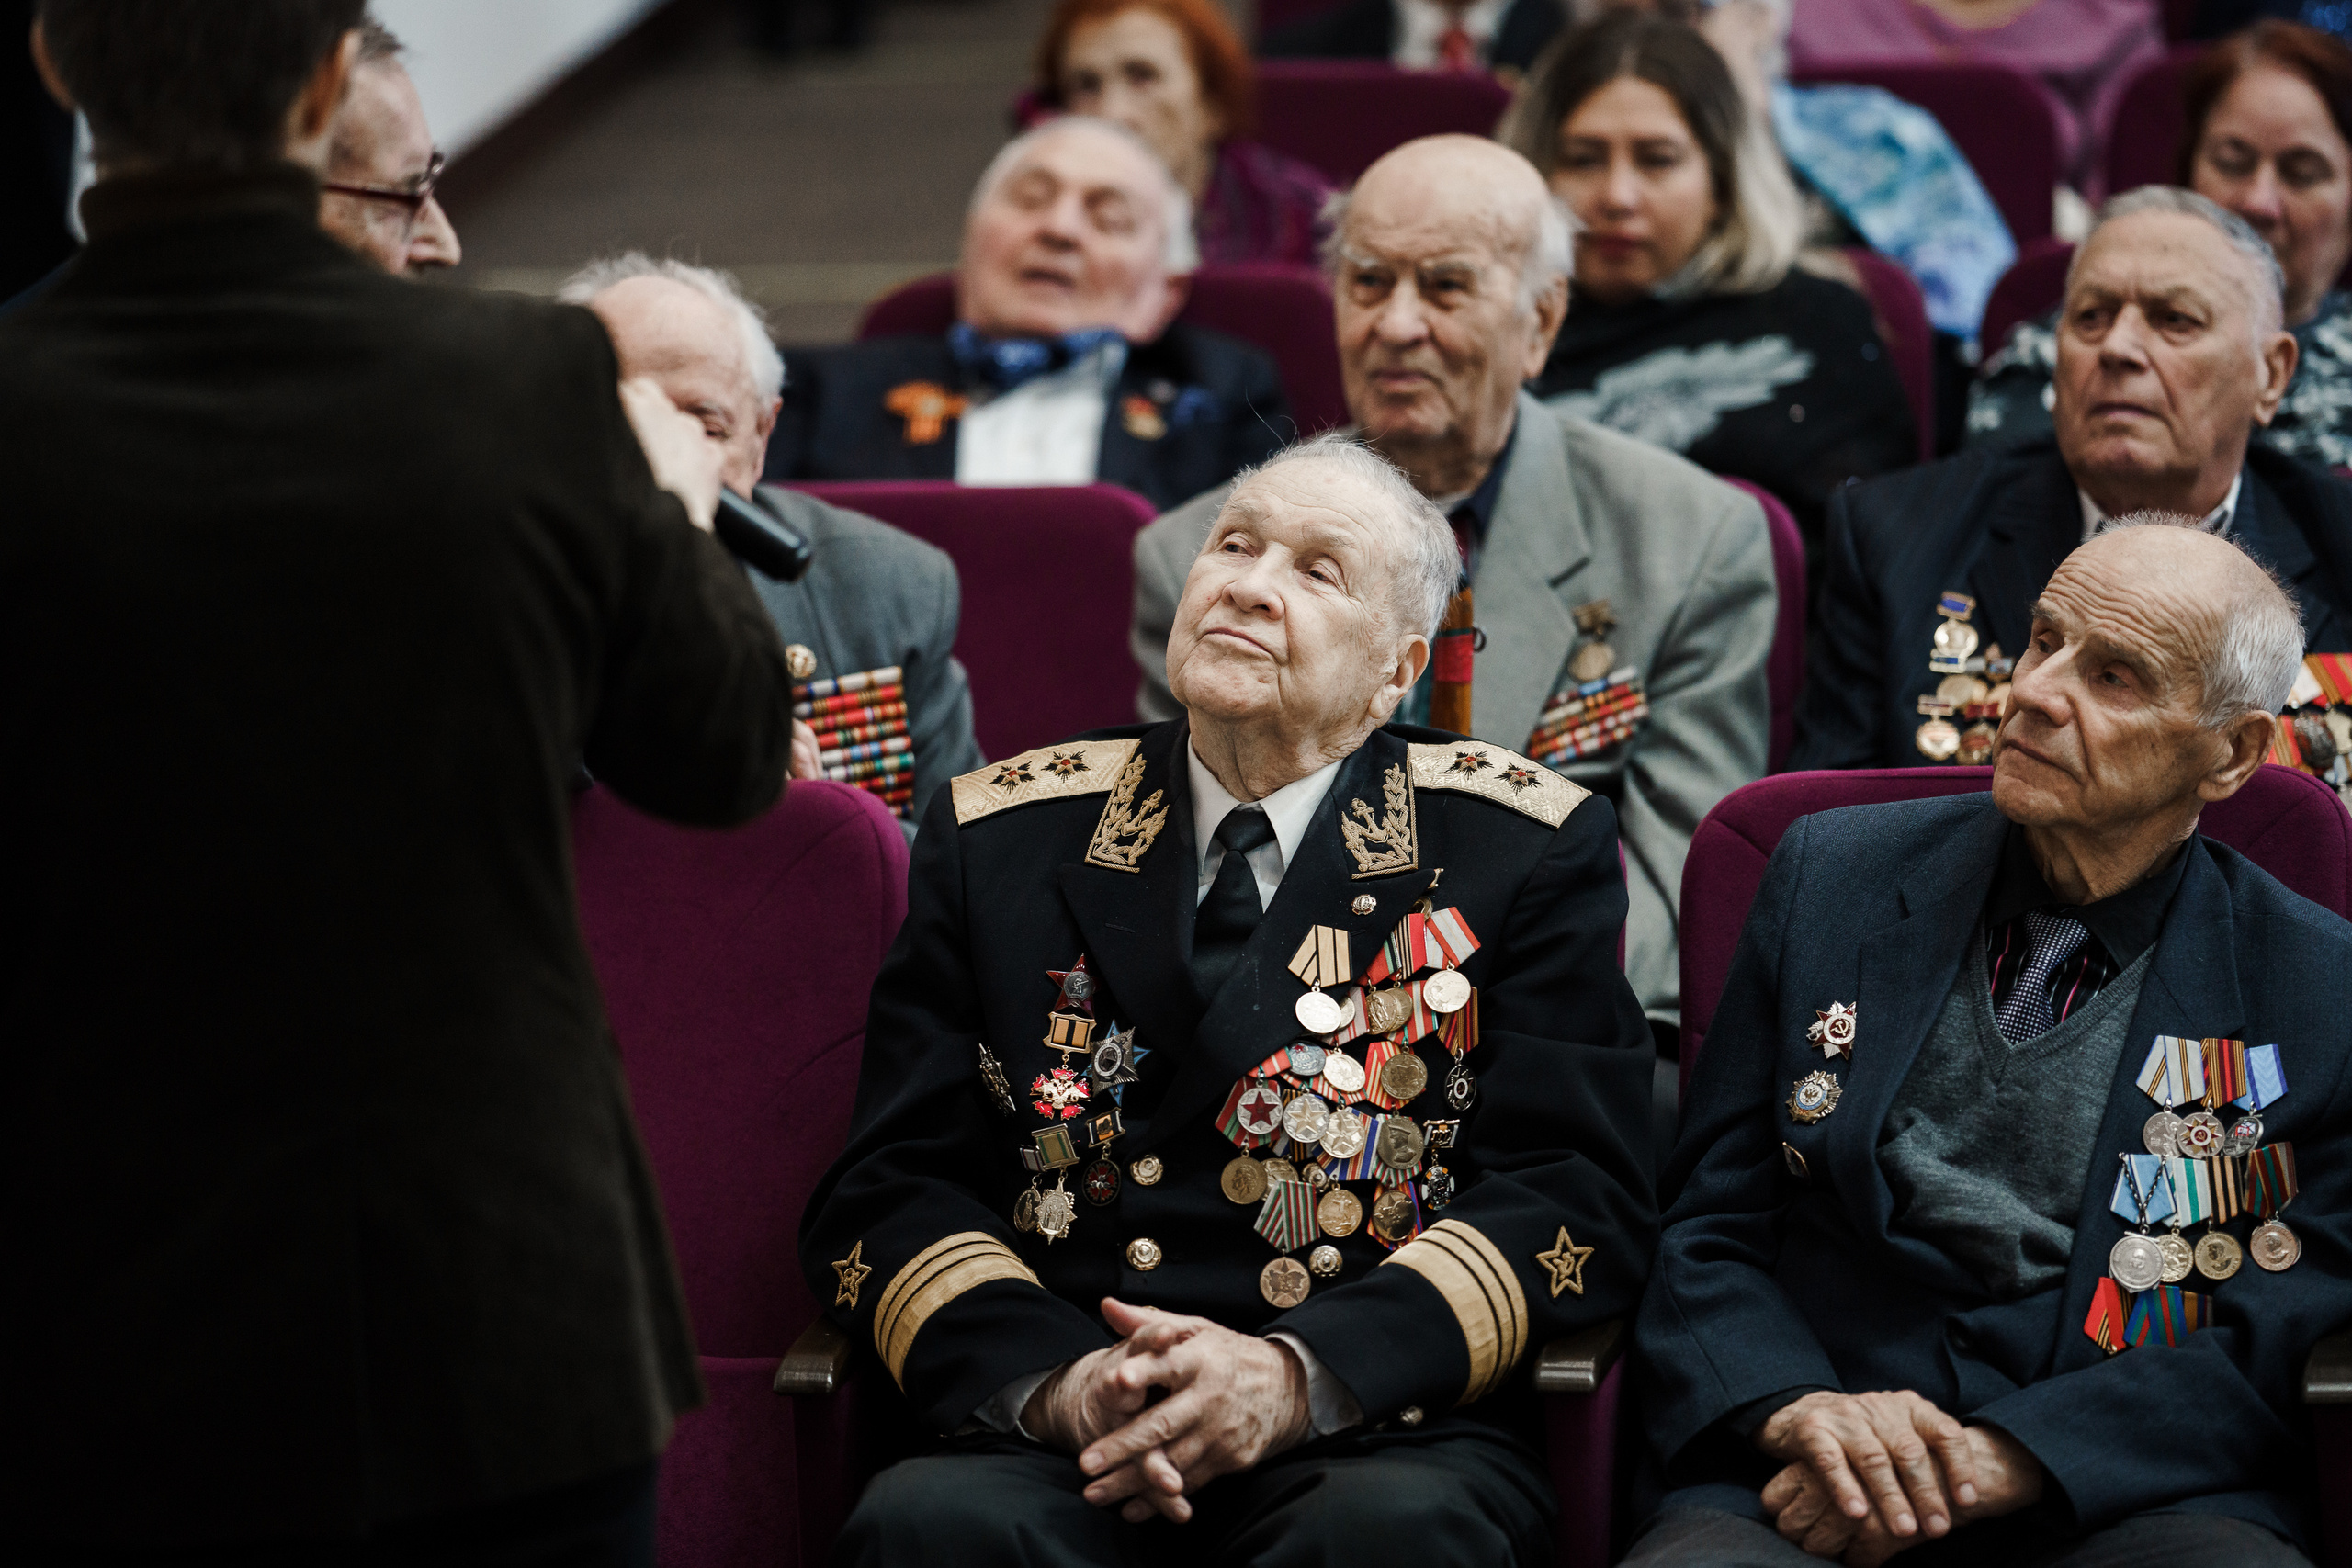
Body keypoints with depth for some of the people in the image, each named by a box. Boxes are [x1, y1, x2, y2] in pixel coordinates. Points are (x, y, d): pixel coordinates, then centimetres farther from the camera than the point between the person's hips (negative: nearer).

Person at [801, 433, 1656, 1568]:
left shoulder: (1528, 853, 9)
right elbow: (887, 1193, 8)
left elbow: (1573, 1197, 0)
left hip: (1382, 1439, -1)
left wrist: (1301, 1376, -17)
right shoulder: (1001, 838, 15)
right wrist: (1053, 1384, -14)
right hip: (1057, 1451, 2)